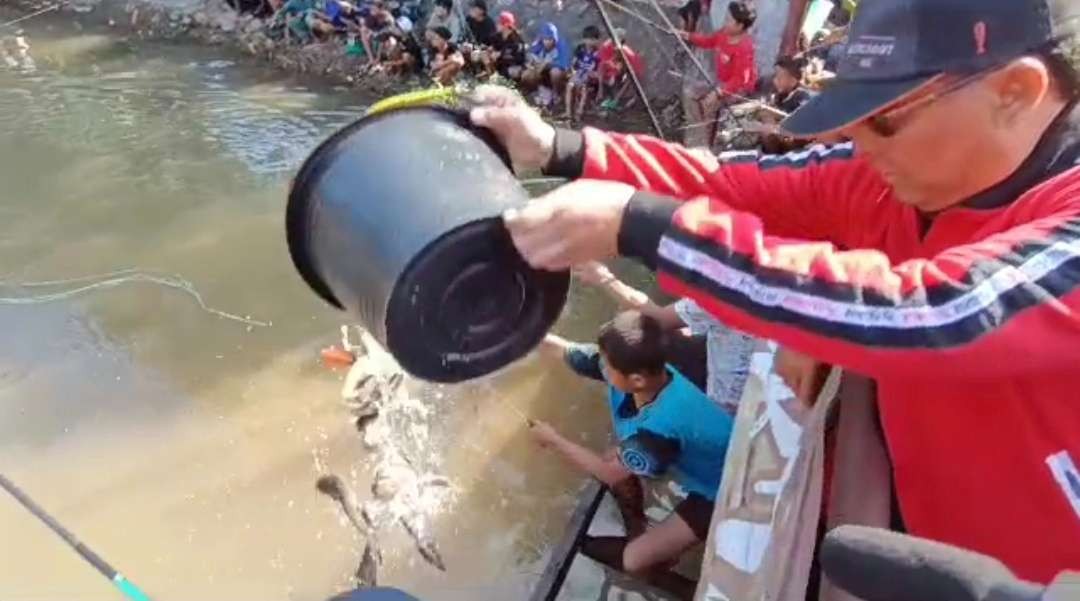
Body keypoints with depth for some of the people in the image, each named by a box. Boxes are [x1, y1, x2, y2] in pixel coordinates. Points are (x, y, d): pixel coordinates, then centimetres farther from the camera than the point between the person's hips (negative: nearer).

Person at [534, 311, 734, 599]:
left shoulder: (661, 425, -40)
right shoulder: (641, 370, -20)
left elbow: (610, 473, -23)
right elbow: (562, 349, -10)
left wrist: (553, 440, -13)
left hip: (723, 492, -8)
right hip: (701, 467, 8)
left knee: (635, 560, -10)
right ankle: (637, 535, 26)